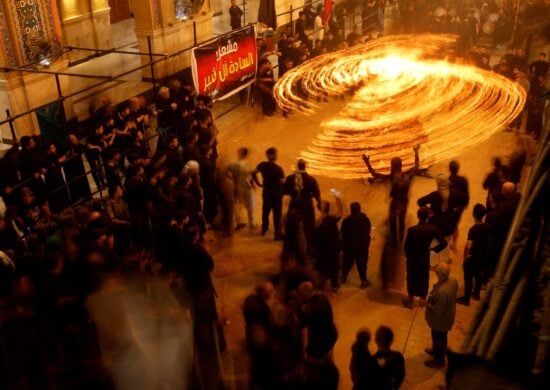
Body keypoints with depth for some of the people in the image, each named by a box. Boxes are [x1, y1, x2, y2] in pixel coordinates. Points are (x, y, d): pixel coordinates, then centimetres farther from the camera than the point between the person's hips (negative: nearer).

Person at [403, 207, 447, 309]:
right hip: (425, 258, 2)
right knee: (423, 278, 21)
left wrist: (407, 255, 2)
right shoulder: (433, 229, -17)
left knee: (411, 278, 15)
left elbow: (407, 246, -17)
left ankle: (410, 300, 27)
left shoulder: (412, 229, -25)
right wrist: (434, 249, 1)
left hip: (412, 258, -2)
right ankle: (422, 298, 35)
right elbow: (444, 243, -14)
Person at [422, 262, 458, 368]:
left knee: (439, 339, 19)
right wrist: (433, 298, 5)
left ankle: (439, 360, 42)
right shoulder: (453, 281, -16)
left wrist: (426, 304, -19)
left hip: (441, 321, -8)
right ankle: (436, 350, 57)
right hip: (448, 316, 8)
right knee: (439, 338, 32)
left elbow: (438, 311, -32)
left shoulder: (442, 291, -43)